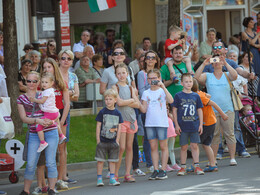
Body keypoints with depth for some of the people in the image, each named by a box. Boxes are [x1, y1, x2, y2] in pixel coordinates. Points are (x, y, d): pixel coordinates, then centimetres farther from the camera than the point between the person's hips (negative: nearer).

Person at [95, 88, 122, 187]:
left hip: (113, 141, 2)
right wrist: (98, 140, -6)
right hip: (102, 141, -2)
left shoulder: (117, 113, 5)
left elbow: (119, 127, 7)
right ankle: (99, 179, 4)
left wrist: (117, 141, 2)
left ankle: (112, 178, 12)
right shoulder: (102, 112, -3)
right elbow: (98, 126, -2)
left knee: (112, 160, 6)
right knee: (100, 160, -1)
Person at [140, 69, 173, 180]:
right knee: (153, 147, 5)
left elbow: (171, 101, -20)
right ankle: (156, 170, 8)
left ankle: (163, 170, 5)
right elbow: (144, 110, 6)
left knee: (163, 146, 1)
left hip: (161, 123, -4)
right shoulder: (146, 93, 9)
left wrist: (163, 87, -23)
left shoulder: (162, 91, -1)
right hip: (150, 123, 4)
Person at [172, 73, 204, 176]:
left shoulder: (195, 96, 7)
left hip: (194, 126, 2)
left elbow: (199, 110, 13)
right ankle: (183, 167, 11)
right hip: (183, 126, -2)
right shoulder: (178, 96, 0)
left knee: (194, 145, 2)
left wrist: (201, 124, 6)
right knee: (184, 146, 4)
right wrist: (176, 125, -4)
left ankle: (197, 166, 7)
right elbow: (174, 110, 1)